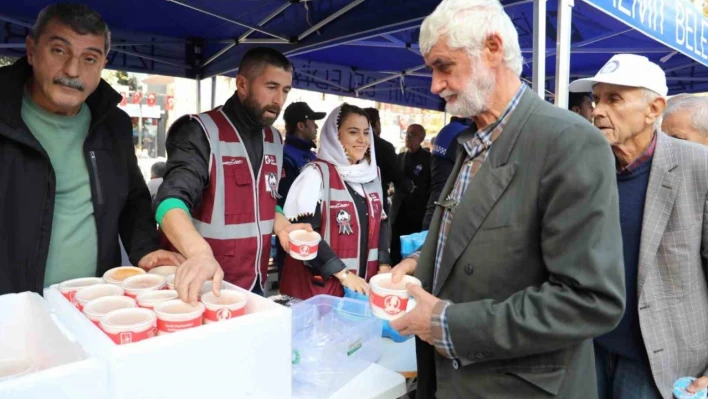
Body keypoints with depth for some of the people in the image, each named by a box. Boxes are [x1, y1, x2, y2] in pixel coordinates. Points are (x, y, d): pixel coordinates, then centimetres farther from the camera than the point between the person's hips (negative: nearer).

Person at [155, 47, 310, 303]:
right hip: (208, 287, -6)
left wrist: (282, 226, -3)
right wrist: (199, 252, -45)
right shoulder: (202, 131, -14)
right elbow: (172, 200, -26)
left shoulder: (274, 140, 7)